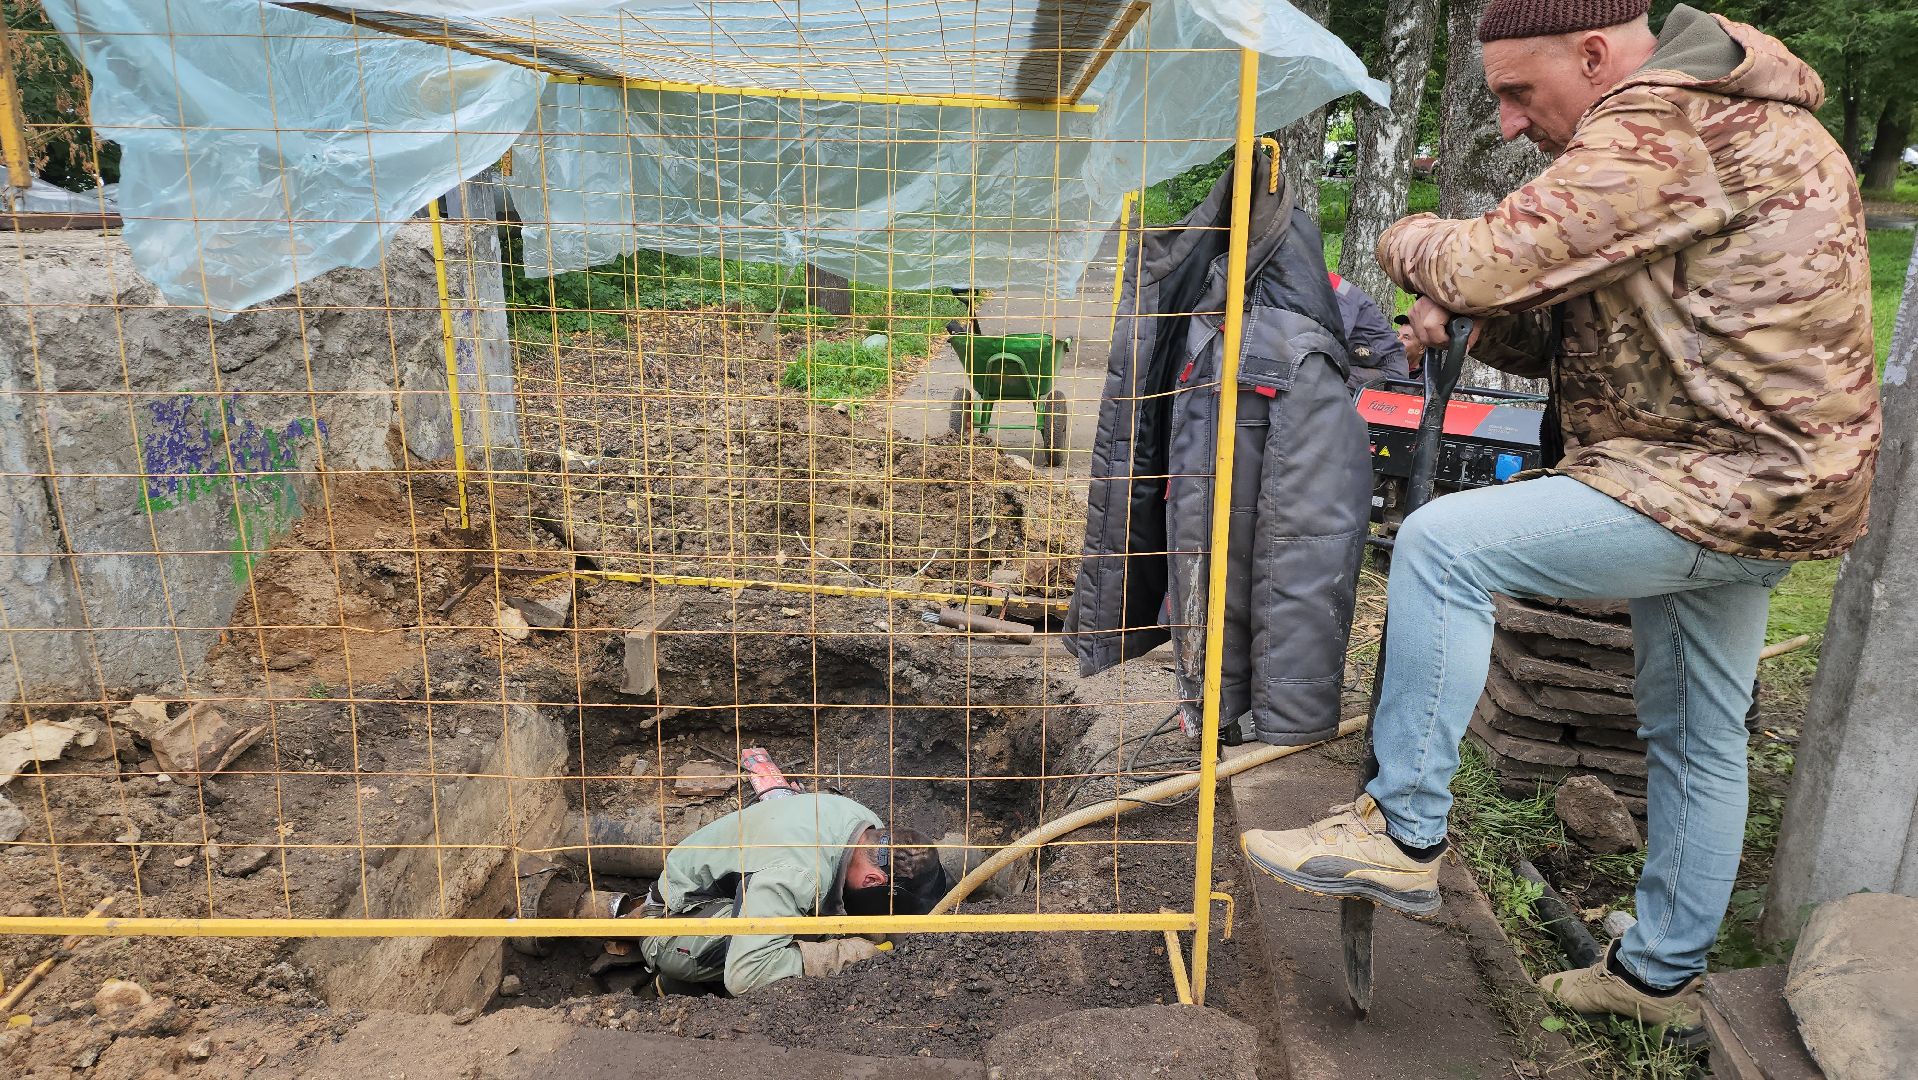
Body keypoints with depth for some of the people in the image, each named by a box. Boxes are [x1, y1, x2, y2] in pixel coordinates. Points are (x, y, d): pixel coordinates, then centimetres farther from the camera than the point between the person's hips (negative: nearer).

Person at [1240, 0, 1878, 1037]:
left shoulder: (1663, 134, -18)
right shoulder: (1718, 117, 18)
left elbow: (1487, 260, -24)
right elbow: (1570, 326, 17)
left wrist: (1409, 241, -2)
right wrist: (1468, 317, -1)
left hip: (1731, 482, -11)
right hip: (1753, 479, 11)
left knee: (1442, 544, -18)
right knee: (1697, 736, 18)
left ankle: (1405, 831, -9)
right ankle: (1662, 973, 35)